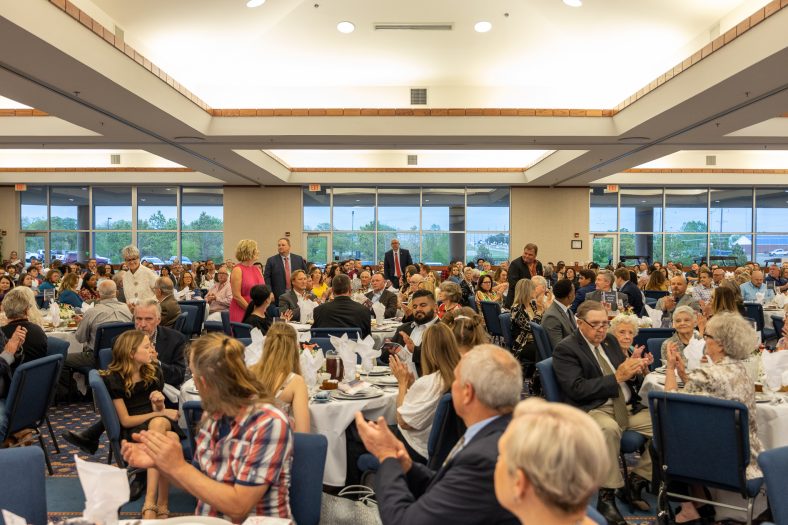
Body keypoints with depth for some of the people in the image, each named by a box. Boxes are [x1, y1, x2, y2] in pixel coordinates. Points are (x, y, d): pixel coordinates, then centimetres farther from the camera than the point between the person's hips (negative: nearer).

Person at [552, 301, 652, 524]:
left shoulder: (610, 340, 15)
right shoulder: (565, 350, -7)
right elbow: (577, 389, -16)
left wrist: (636, 368, -3)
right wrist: (616, 377, -19)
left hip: (628, 406, 7)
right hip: (593, 410, -7)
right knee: (608, 428, -38)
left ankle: (637, 481, 2)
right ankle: (606, 495, -21)